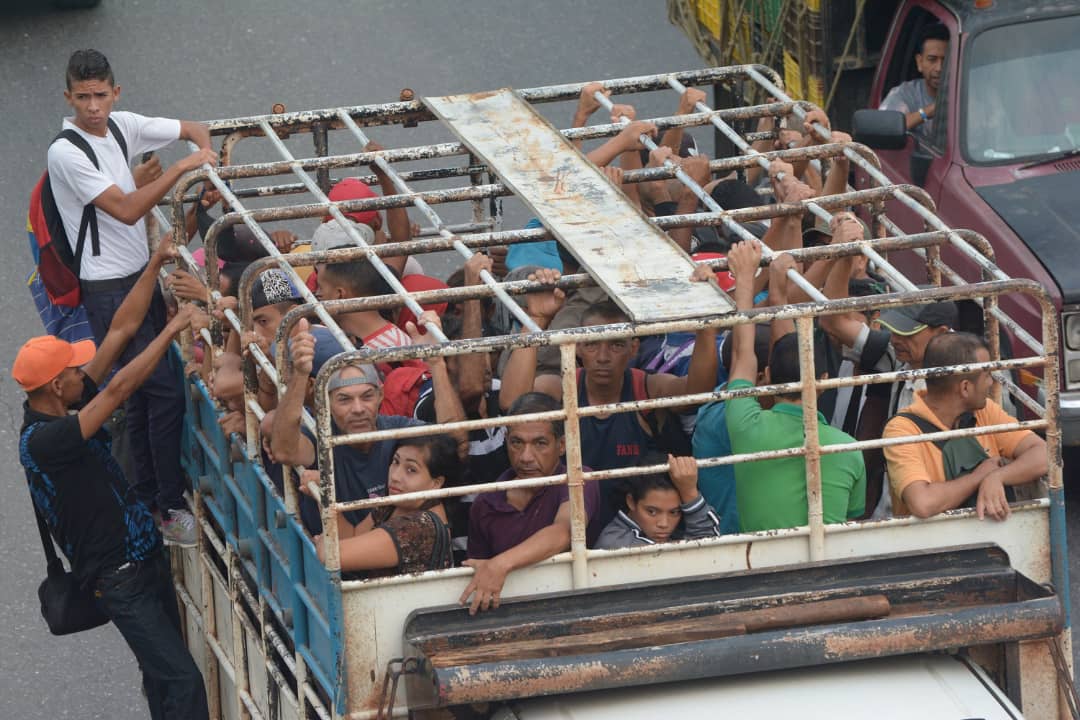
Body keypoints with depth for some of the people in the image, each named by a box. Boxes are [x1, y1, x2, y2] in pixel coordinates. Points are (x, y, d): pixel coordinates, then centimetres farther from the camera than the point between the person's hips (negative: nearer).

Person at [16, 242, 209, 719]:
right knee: (181, 680, -13)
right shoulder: (43, 440, -24)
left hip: (145, 555, 10)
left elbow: (122, 329, 3)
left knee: (163, 674, 15)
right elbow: (119, 390, -29)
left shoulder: (64, 405, 2)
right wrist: (173, 330, -25)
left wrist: (158, 262, 0)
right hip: (118, 578, -10)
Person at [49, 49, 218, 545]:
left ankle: (148, 500, 24)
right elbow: (125, 209, -25)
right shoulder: (66, 153, -19)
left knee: (144, 392, 14)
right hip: (108, 288, -8)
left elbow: (193, 130, 15)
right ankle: (170, 509, -2)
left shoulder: (120, 127, 4)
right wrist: (179, 169, -28)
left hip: (141, 276, 8)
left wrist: (205, 155, -6)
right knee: (164, 393, -10)